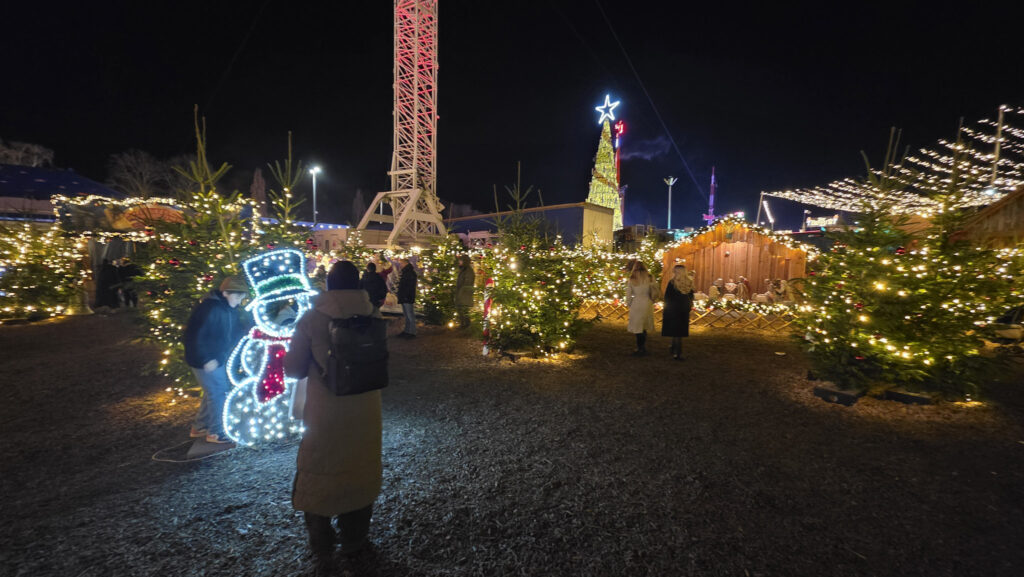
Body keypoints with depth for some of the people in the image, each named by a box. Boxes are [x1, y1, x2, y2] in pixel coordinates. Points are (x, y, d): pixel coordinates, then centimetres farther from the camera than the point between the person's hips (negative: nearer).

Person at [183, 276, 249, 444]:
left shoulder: (228, 309, 5)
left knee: (214, 393, 19)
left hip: (219, 359, 10)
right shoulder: (208, 309, -24)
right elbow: (194, 335, -26)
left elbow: (237, 331, 16)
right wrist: (205, 360, -25)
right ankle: (215, 432, 16)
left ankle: (199, 428, 35)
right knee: (218, 394, -1)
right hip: (207, 362, -10)